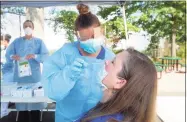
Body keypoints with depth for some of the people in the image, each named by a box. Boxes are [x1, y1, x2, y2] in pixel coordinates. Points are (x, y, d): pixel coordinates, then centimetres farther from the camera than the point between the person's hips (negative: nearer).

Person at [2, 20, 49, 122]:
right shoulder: (16, 41, 12)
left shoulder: (39, 42, 7)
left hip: (34, 76, -1)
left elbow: (46, 56, -3)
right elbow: (7, 54, 7)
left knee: (35, 102, -1)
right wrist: (12, 56, -15)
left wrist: (35, 56, -20)